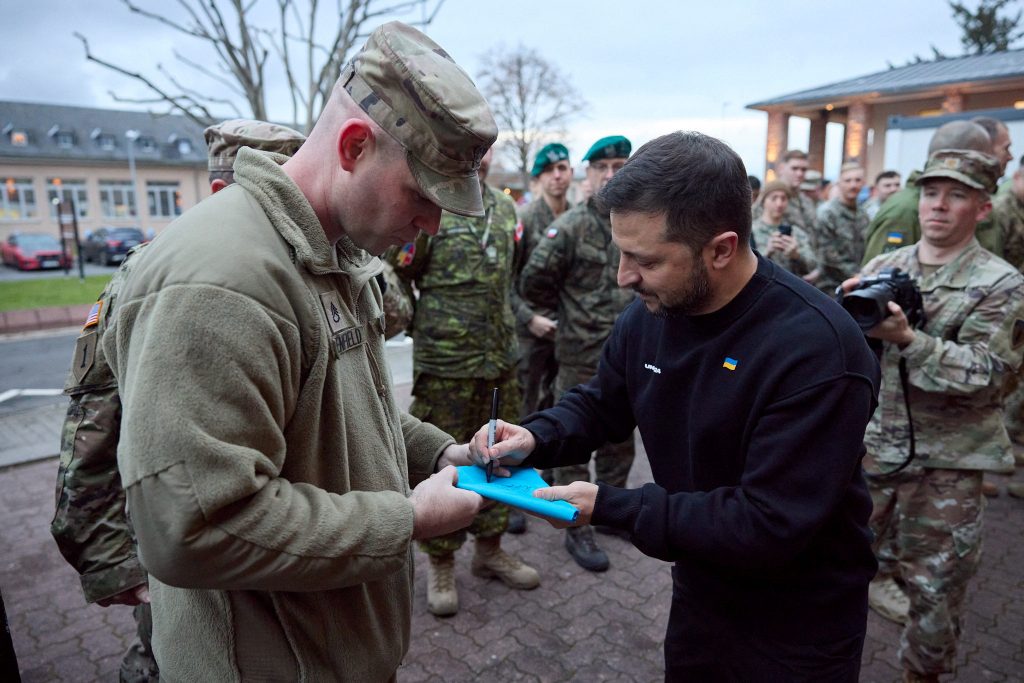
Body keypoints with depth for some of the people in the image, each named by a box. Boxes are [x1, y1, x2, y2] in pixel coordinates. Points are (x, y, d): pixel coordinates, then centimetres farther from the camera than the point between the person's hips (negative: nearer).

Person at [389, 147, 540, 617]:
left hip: (500, 361, 6)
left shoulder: (505, 208, 11)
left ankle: (489, 549, 34)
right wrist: (424, 324, -6)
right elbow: (397, 277, -8)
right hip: (444, 363, -6)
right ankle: (441, 564, 25)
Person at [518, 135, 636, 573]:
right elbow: (533, 281, -11)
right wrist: (571, 309, 0)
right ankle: (577, 530, 20)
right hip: (582, 356, -5)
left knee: (620, 440, 18)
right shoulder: (571, 226, -10)